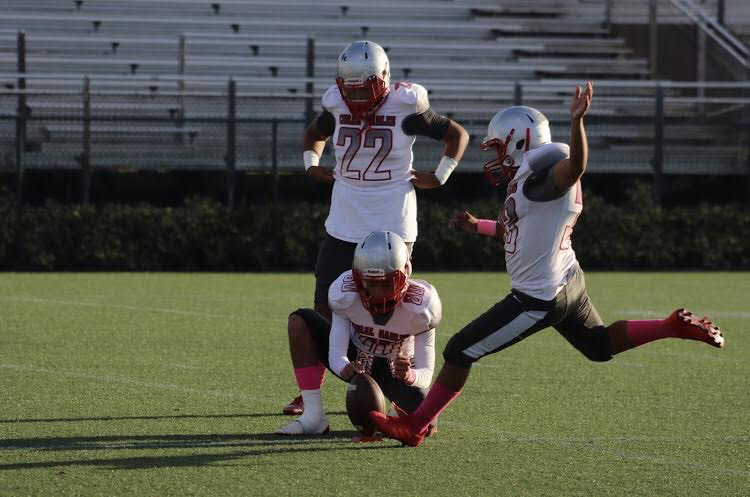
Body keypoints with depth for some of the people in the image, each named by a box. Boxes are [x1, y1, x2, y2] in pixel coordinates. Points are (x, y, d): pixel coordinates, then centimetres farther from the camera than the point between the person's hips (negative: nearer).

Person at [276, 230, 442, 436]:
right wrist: (346, 369, -51)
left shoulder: (419, 307, -30)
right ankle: (313, 416, -22)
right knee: (300, 321, -23)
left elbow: (425, 373, -28)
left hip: (397, 367, -1)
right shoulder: (346, 296, -28)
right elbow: (336, 355, -26)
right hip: (356, 363, 1)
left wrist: (409, 375, -53)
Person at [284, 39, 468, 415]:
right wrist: (312, 164, 8)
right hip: (343, 225, 4)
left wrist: (439, 177, -3)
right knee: (325, 308, 2)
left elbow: (457, 135, 4)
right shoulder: (337, 107, 1)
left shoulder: (406, 108, -10)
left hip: (391, 226, -4)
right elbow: (315, 133, 25)